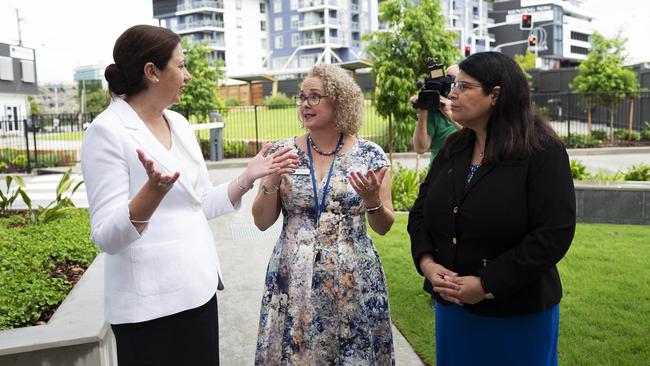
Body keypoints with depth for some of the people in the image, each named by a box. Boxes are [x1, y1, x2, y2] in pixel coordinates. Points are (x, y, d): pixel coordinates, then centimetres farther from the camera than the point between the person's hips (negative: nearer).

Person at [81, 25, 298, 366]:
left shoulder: (179, 123, 7)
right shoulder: (107, 132, -14)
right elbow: (107, 236, -19)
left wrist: (248, 177, 1)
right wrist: (154, 191, -35)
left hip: (198, 287, 7)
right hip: (151, 302, -7)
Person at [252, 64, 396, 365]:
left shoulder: (370, 155, -3)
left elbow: (383, 227, 2)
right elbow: (262, 222, 2)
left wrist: (372, 199, -17)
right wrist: (272, 181, -14)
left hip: (352, 282, -1)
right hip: (293, 281, 1)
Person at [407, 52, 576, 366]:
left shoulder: (543, 152, -12)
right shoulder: (453, 148, 5)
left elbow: (554, 233, -18)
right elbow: (421, 210, 7)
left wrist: (487, 285, -20)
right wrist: (426, 262, -11)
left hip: (518, 313, -5)